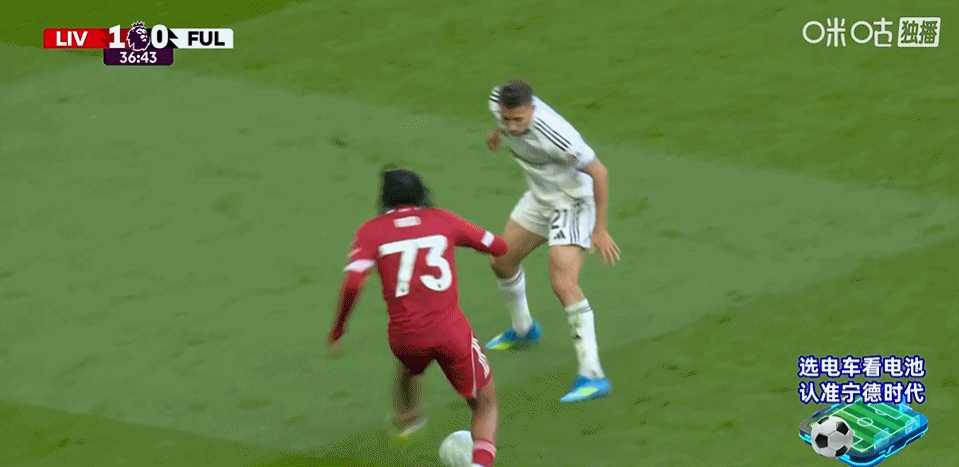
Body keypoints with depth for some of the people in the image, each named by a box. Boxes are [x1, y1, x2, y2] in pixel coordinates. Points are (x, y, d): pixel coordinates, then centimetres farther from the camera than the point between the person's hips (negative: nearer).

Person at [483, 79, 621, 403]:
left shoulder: (555, 136, -38)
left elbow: (599, 173, -27)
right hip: (539, 198, 8)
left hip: (572, 202, -8)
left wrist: (600, 229, -23)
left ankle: (592, 376, -22)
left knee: (563, 284, -22)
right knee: (502, 261, 19)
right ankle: (523, 330, 48)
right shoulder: (499, 102, -18)